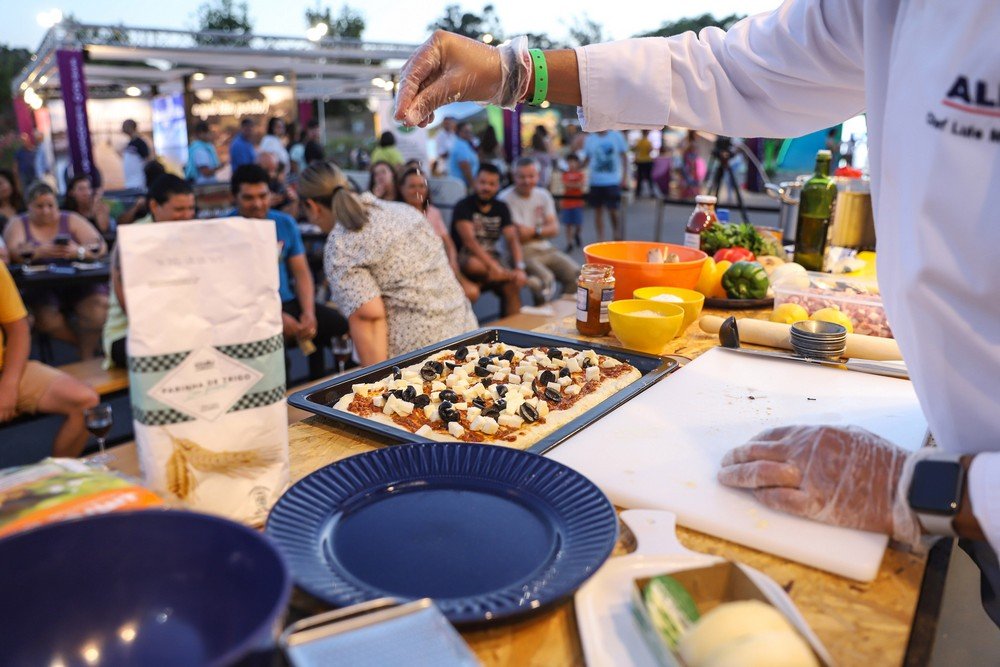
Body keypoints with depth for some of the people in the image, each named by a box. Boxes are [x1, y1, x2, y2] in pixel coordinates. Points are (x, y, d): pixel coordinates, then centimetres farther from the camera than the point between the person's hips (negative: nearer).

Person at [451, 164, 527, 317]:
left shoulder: (501, 208, 10)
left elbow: (512, 239, 0)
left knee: (512, 287, -25)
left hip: (492, 259, 4)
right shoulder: (464, 206, -5)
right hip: (466, 259, -4)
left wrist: (520, 268, -19)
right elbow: (469, 240, -19)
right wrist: (493, 266, -32)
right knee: (474, 264, -39)